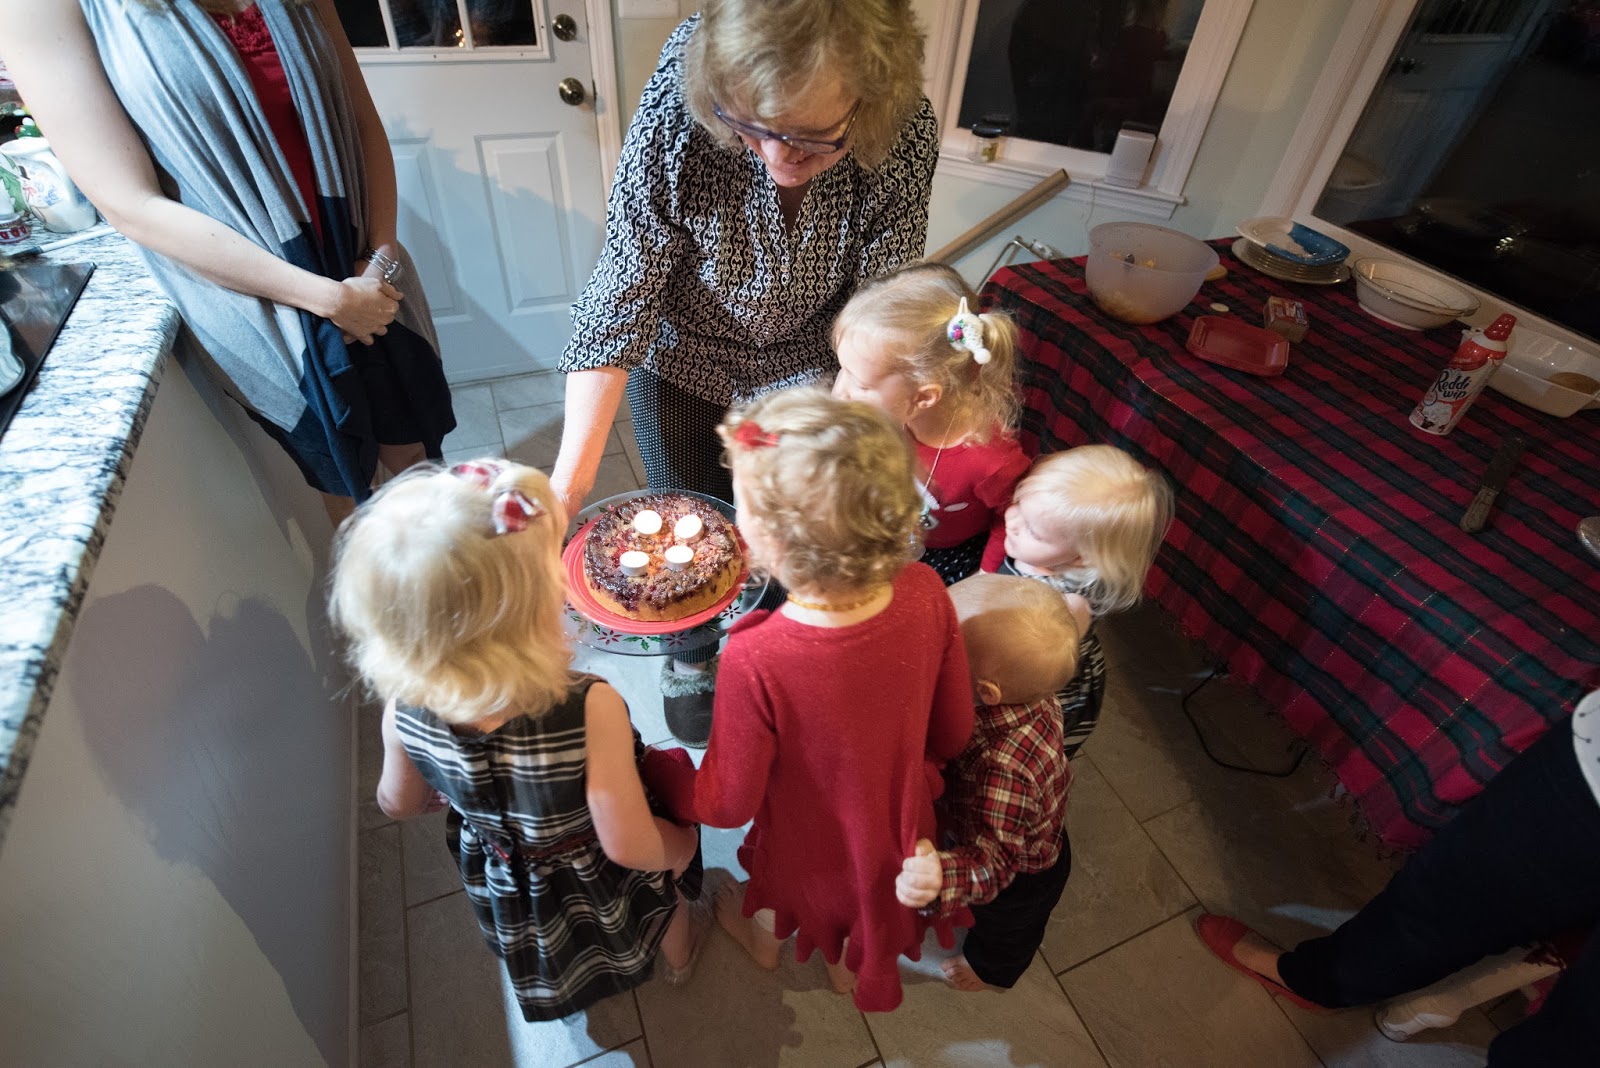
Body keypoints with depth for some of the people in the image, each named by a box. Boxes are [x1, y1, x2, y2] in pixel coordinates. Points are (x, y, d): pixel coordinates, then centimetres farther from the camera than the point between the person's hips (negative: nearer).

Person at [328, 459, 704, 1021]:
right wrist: (681, 846, -11)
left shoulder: (405, 712, -28)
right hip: (606, 890, -3)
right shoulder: (590, 708, -43)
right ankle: (680, 954, 57)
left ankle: (567, 993, 68)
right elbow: (629, 845, -32)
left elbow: (399, 803, -7)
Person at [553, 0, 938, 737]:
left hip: (806, 361, 1)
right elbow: (621, 297, -27)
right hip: (684, 355, 0)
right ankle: (692, 657, 45)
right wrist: (569, 478, -32)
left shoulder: (906, 135, -28)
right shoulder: (675, 109, -32)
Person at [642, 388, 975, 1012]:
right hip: (899, 825, 3)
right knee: (867, 894, 37)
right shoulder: (926, 595, -29)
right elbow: (953, 734, -12)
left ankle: (764, 940, 69)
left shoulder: (755, 660, -42)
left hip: (808, 849, -2)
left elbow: (727, 804, -23)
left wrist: (655, 768, -5)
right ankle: (847, 968, 69)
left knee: (779, 892, 35)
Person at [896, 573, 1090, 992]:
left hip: (1020, 878, -6)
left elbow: (992, 860, -51)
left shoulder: (1001, 769, -52)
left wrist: (943, 879, -69)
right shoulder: (1028, 690, -30)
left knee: (1000, 926, 31)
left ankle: (991, 970, 65)